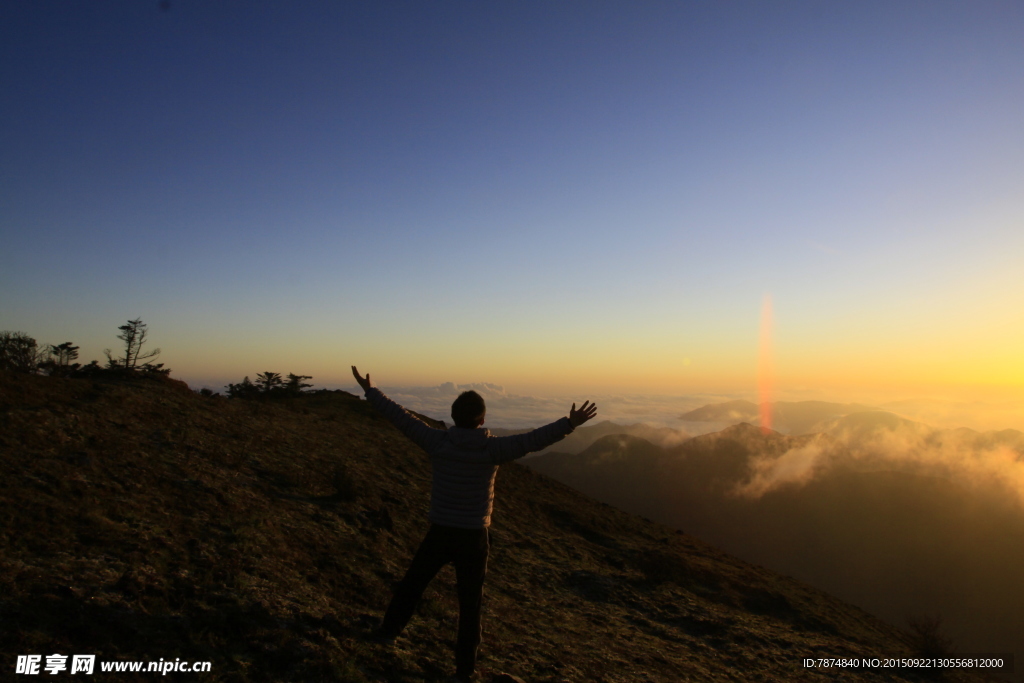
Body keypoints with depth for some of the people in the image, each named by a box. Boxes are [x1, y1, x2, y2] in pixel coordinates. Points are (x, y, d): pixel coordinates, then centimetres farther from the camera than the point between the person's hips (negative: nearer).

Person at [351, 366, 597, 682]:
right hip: (473, 538, -1)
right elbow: (533, 440, -13)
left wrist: (370, 391, 2)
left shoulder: (438, 441, -12)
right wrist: (569, 423, -7)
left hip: (439, 534, 1)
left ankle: (389, 628, 44)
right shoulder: (492, 448, -14)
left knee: (413, 581, 27)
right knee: (470, 603, 16)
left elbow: (401, 418, -7)